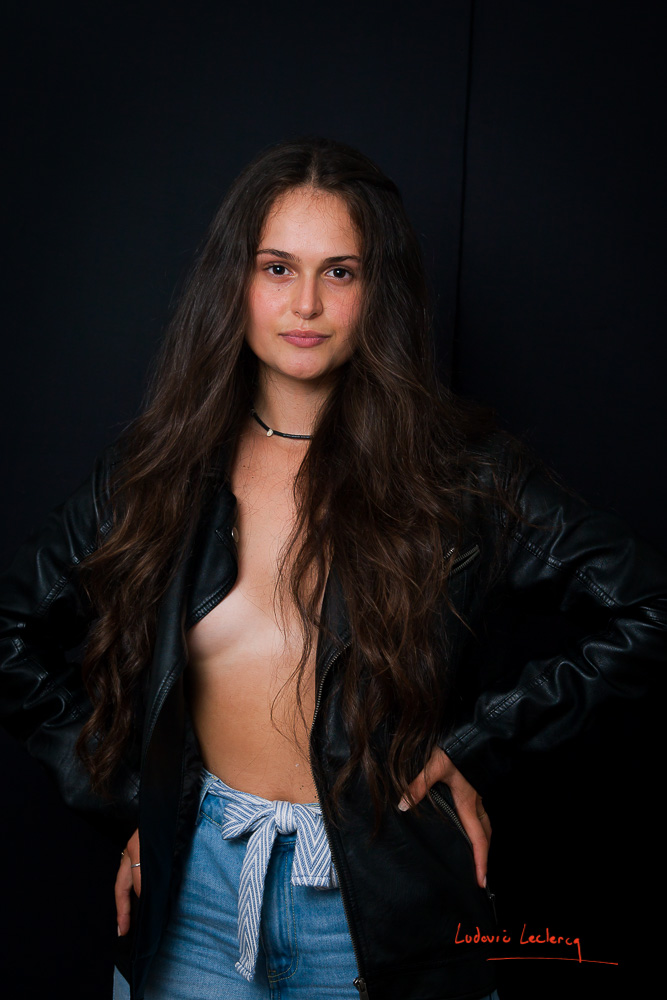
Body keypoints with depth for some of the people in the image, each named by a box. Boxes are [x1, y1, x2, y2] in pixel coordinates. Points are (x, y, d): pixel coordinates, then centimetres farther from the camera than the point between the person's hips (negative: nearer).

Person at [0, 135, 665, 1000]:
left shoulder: (458, 467, -10)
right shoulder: (157, 468, -2)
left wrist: (478, 743, -7)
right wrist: (126, 797, 3)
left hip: (385, 895, -2)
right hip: (199, 882, 2)